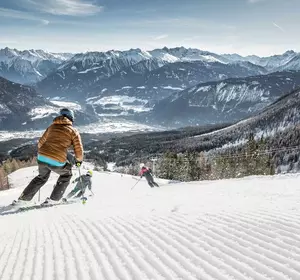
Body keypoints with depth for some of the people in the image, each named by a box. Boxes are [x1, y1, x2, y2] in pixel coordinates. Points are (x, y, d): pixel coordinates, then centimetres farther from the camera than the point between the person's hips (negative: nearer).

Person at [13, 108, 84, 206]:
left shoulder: (52, 126, 18)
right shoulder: (73, 131, 5)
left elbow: (40, 143, 22)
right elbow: (78, 149, 3)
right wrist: (79, 160, 22)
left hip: (42, 158, 5)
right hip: (57, 162, -5)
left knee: (42, 177, 32)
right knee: (66, 175, 26)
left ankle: (23, 199, 29)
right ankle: (53, 199, 22)